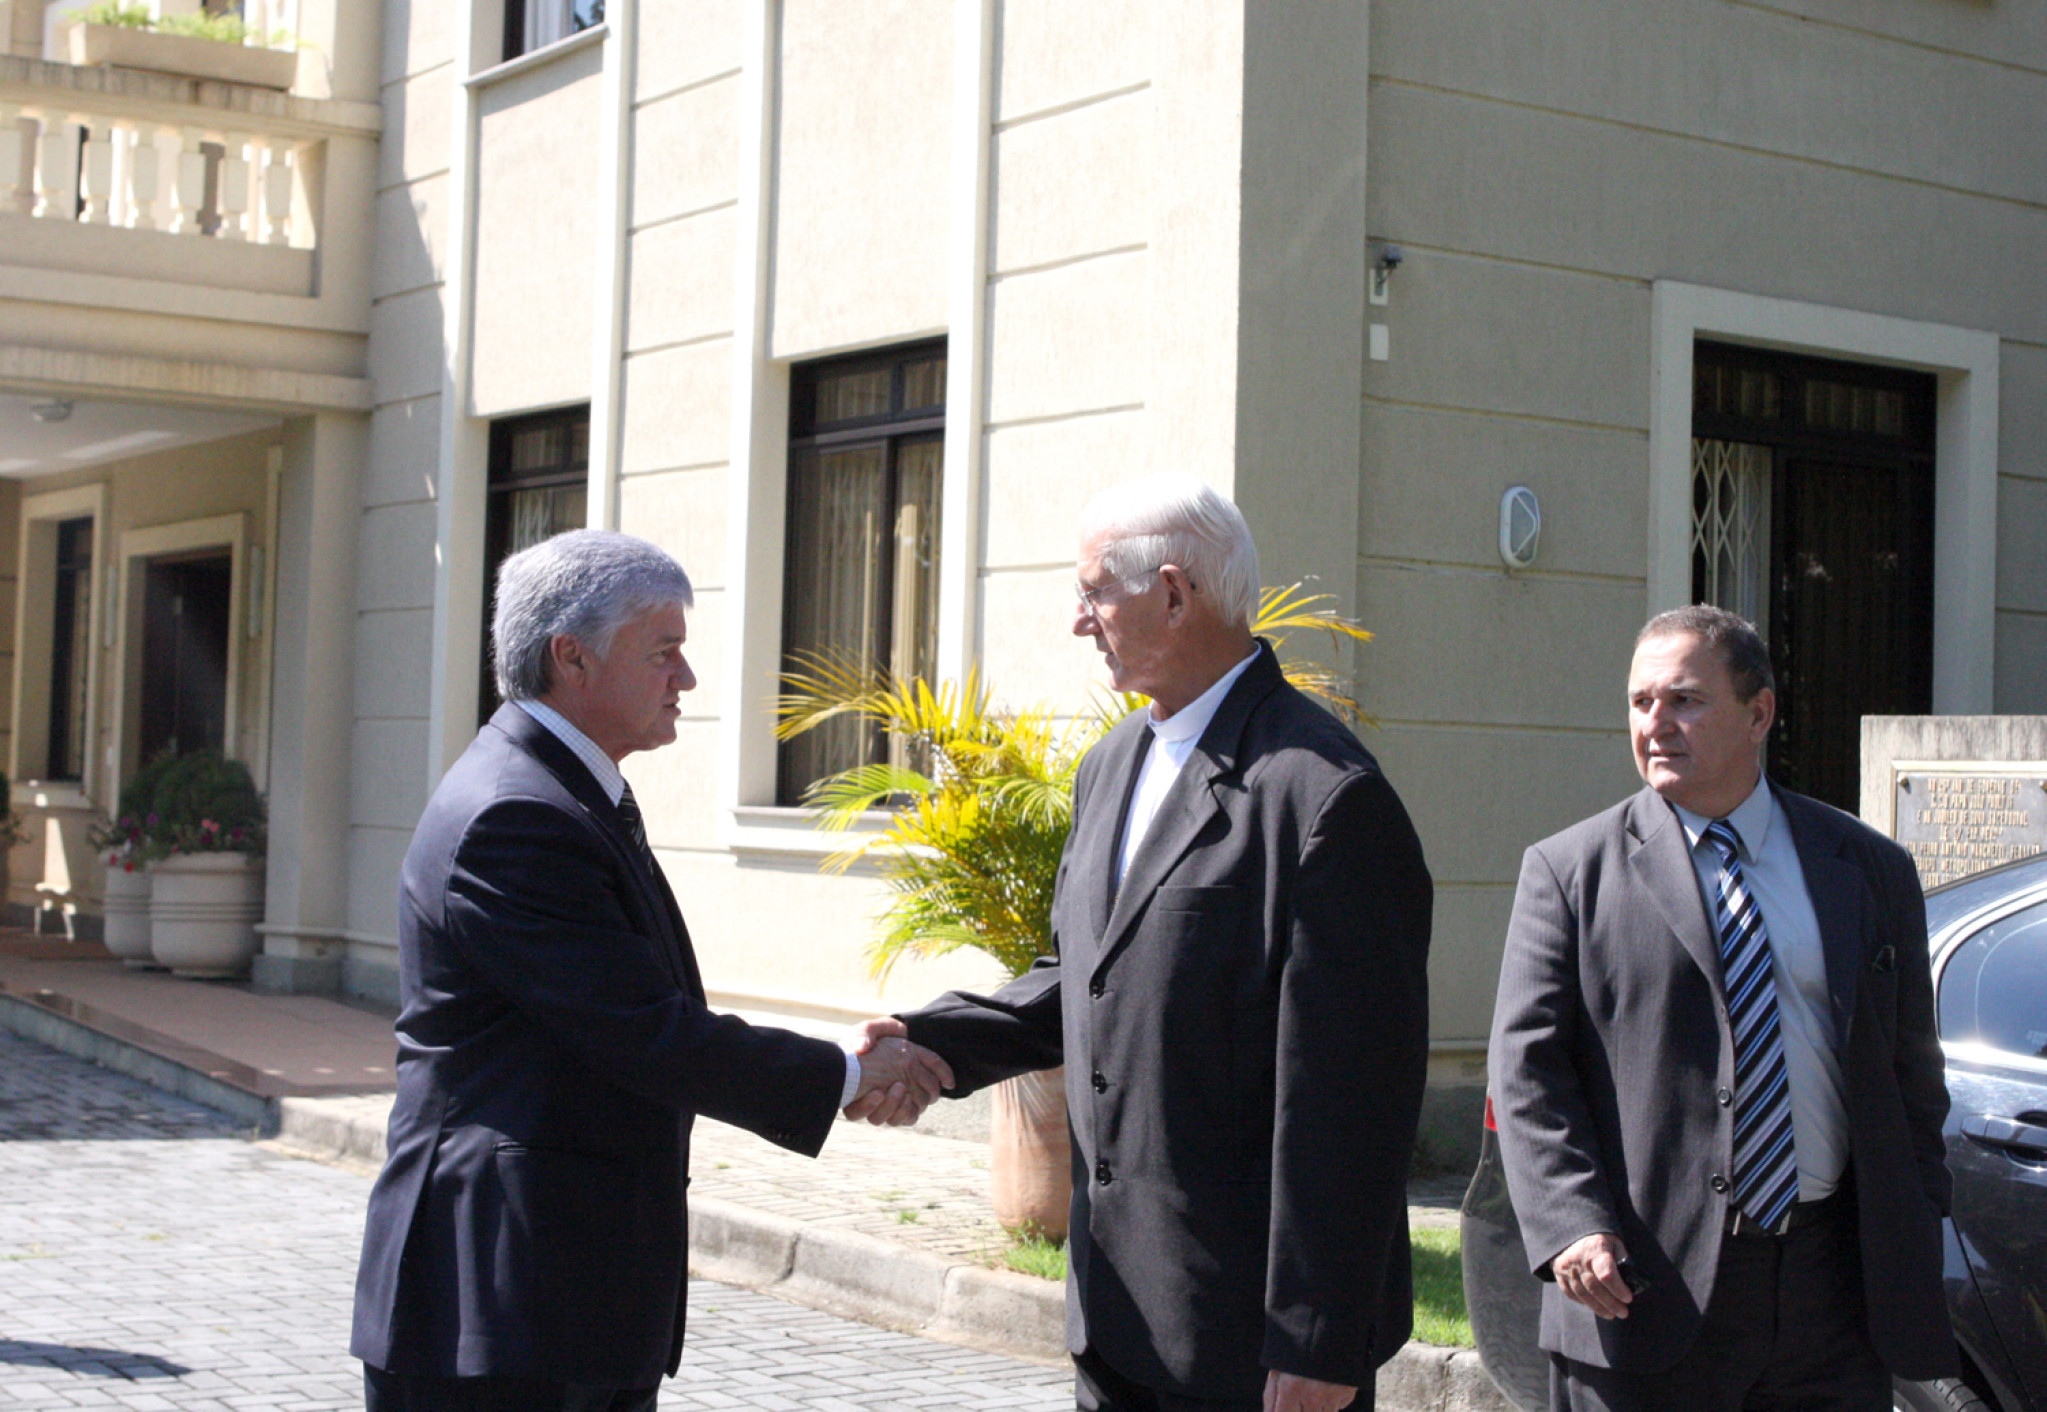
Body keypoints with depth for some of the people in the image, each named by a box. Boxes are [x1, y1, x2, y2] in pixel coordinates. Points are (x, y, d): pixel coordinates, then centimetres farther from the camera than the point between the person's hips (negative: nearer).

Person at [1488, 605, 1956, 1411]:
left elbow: (1912, 1073, 14)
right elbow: (1527, 1068, -3)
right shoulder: (1569, 870, 3)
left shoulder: (1871, 870, 11)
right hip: (1646, 1289, -2)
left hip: (1834, 1289, 3)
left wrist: (1916, 1246, 6)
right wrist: (1572, 1228, -17)